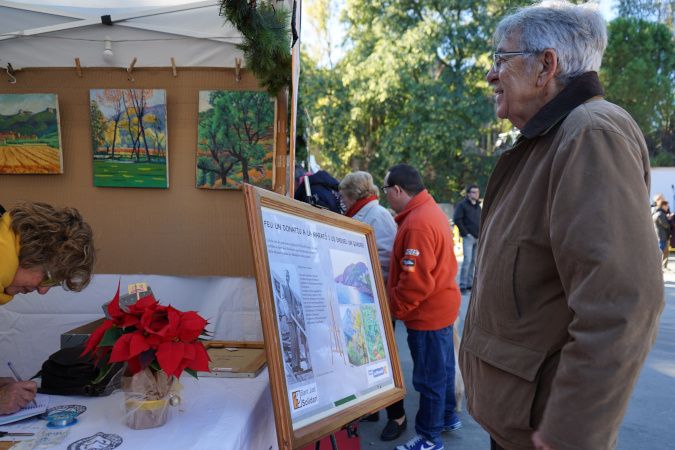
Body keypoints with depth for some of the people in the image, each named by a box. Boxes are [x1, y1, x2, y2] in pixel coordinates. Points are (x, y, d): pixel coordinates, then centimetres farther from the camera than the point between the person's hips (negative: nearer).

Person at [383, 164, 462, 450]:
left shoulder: (417, 225, -26)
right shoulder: (431, 210, 7)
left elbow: (415, 280, -28)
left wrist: (394, 308, -15)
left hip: (428, 313, -10)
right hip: (443, 305, 10)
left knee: (429, 376, 4)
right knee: (443, 367, 23)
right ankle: (447, 418, 41)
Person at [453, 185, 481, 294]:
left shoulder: (478, 206, 19)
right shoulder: (462, 205, -3)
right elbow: (456, 219, -11)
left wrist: (481, 233, 13)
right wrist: (465, 233, -13)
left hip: (477, 238, 7)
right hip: (468, 237, -7)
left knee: (473, 261, 9)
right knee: (467, 260, -13)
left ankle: (470, 284, 16)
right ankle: (462, 285, -9)